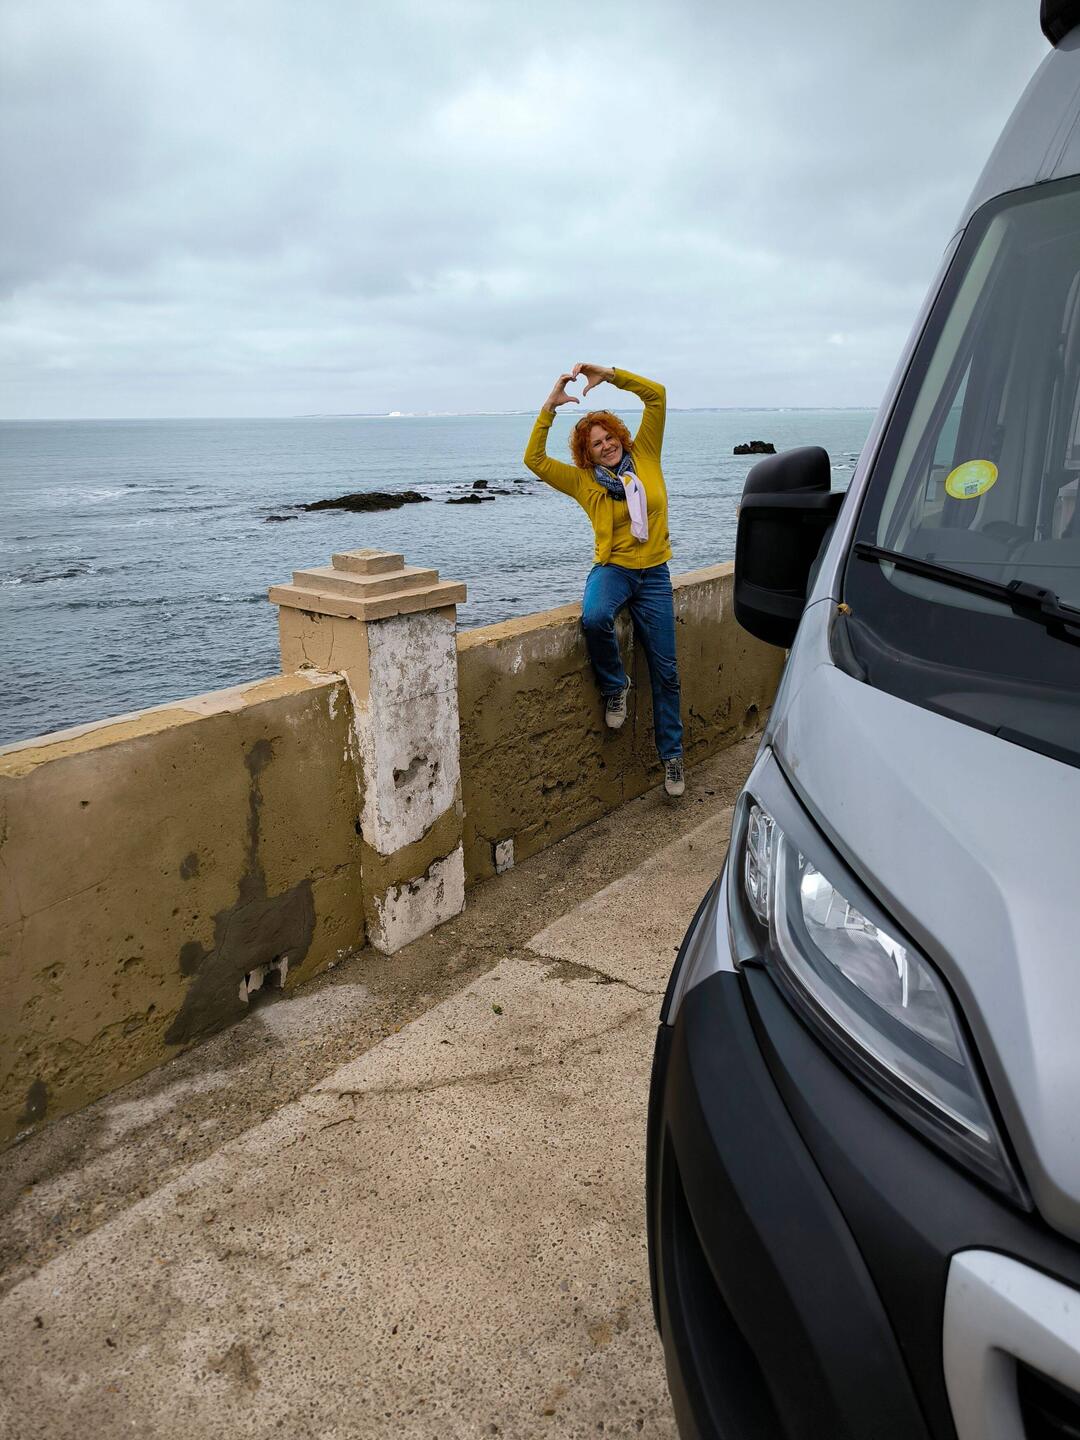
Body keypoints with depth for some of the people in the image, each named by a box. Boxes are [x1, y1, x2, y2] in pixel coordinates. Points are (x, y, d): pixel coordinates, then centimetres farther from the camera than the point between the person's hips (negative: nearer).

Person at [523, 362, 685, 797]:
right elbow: (535, 460, -6)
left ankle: (671, 754, 17)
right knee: (594, 618, -38)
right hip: (612, 568, -1)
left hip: (653, 574, 1)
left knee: (665, 671, 2)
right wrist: (549, 406, -10)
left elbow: (656, 395, -1)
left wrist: (609, 375, -8)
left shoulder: (645, 458, 3)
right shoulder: (584, 481, 2)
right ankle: (614, 686, -9)